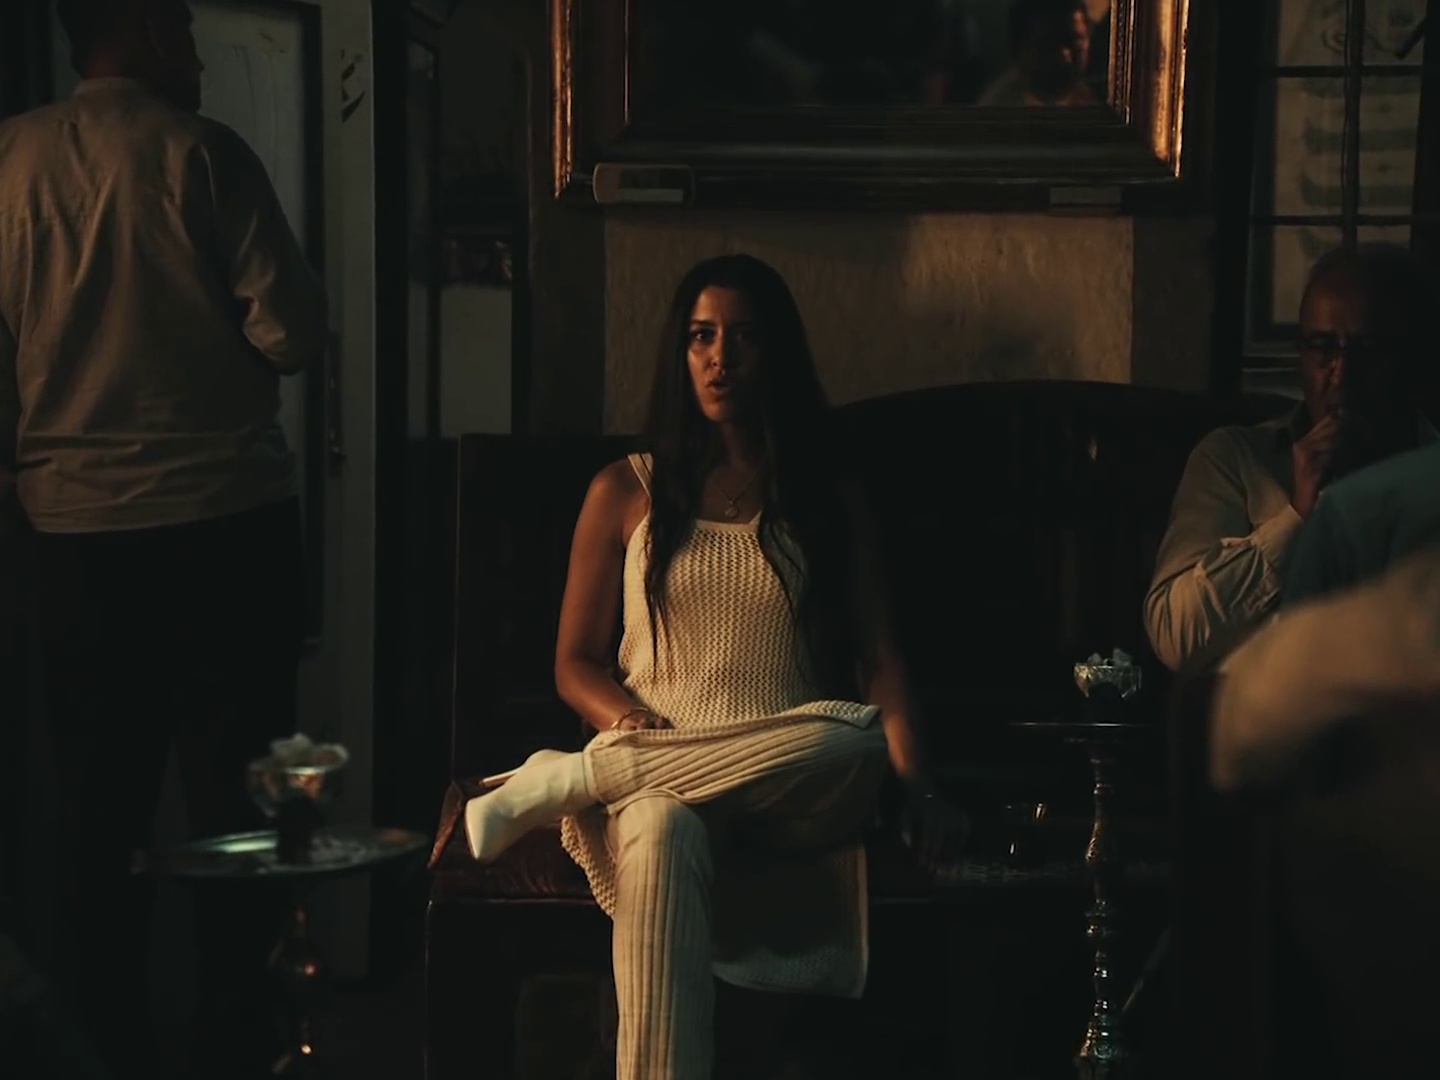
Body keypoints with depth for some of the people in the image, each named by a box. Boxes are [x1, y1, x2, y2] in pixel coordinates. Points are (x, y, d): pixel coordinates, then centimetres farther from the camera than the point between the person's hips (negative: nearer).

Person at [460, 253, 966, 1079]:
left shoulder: (830, 497, 15)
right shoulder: (626, 493, 13)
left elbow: (877, 659, 7)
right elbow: (575, 663, 13)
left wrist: (921, 788, -10)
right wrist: (631, 722, -11)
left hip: (789, 790, 2)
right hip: (652, 777, -1)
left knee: (854, 748, -37)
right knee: (660, 835, -40)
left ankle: (563, 782, -26)